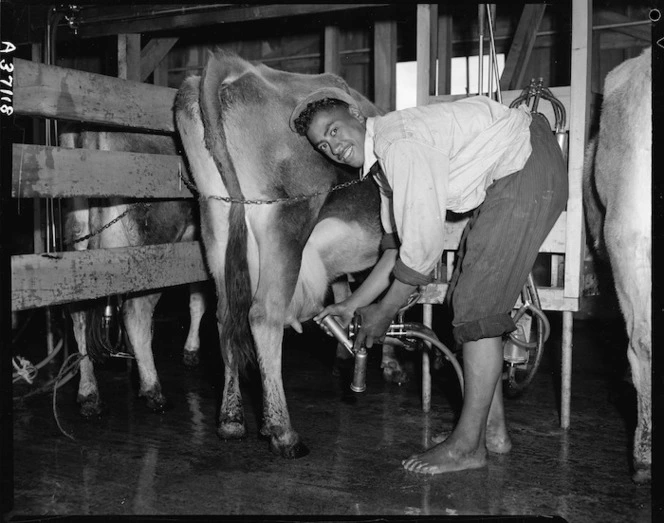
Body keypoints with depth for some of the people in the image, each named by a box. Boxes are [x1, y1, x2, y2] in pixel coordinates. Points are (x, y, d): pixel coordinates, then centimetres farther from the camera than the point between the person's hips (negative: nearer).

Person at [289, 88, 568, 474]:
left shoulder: (399, 143, -21)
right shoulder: (381, 158, 9)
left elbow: (424, 247, -22)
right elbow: (399, 248, 14)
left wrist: (384, 312, -10)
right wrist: (352, 305, 13)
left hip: (529, 166, -10)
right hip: (508, 172, 10)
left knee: (476, 304, -10)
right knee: (468, 295, 9)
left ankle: (468, 445, 0)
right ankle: (494, 430, 17)